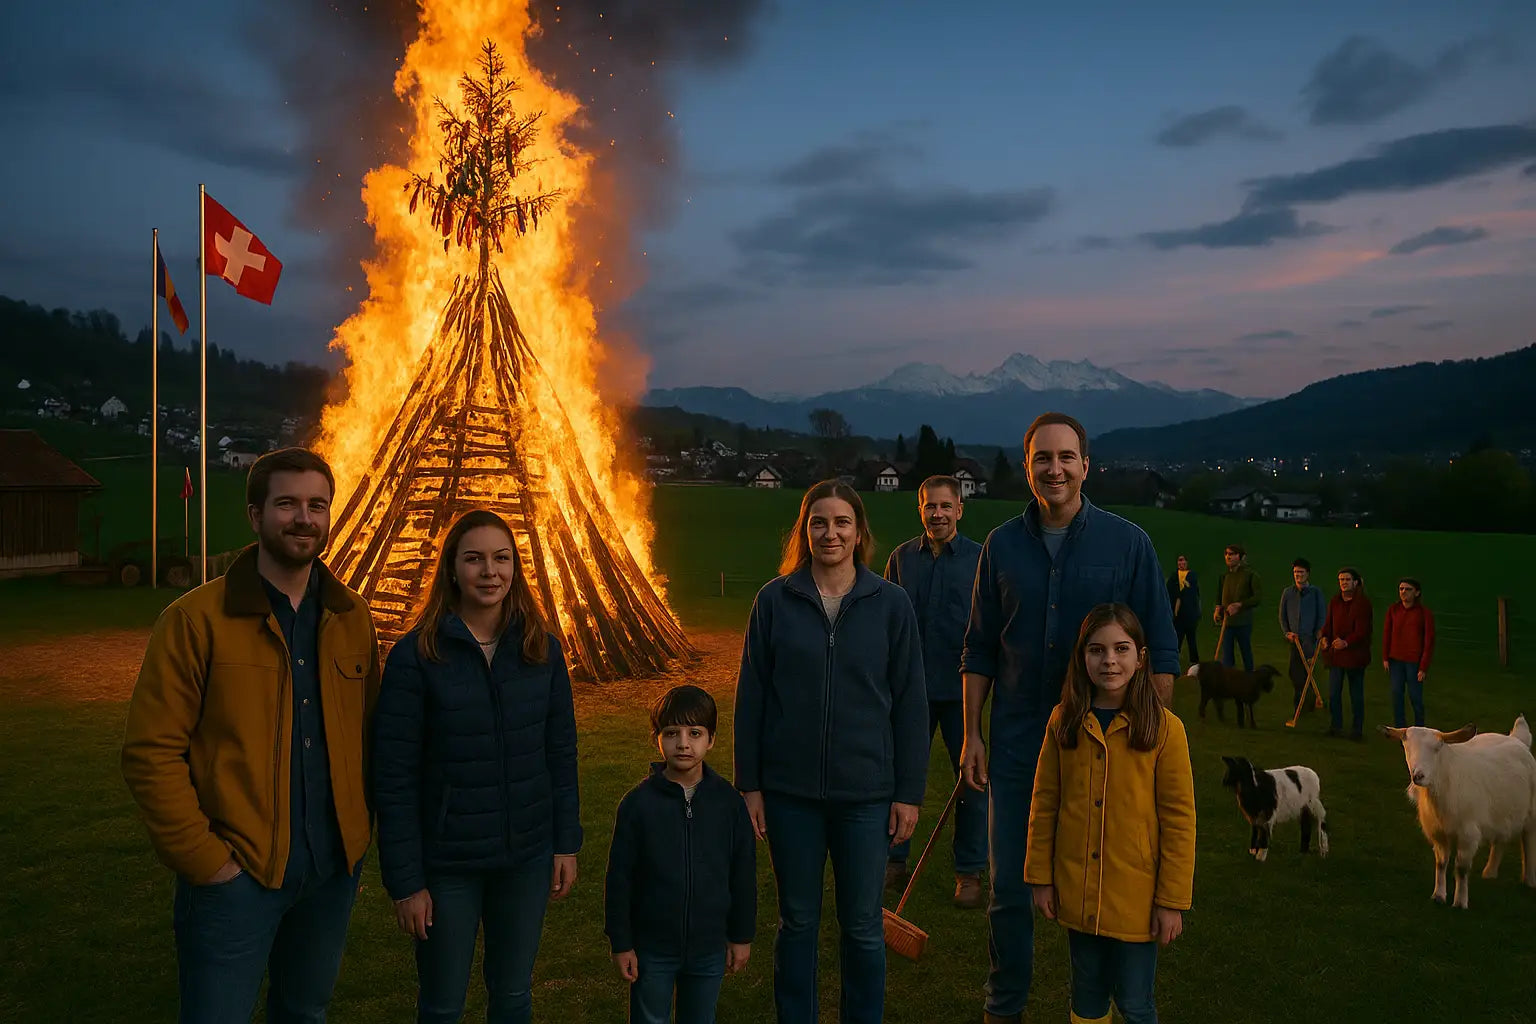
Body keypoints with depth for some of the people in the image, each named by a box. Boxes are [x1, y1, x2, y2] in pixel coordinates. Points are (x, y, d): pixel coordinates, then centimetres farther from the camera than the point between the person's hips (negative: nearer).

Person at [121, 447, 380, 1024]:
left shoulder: (352, 619, 5)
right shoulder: (196, 619, -9)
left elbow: (368, 733, 8)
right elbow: (150, 753, -11)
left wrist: (361, 837, 0)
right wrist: (205, 860, -14)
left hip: (333, 870, 5)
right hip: (236, 874, -4)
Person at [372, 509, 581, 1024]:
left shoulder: (542, 649, -2)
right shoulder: (416, 655, -13)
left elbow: (561, 753, 5)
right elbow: (393, 776, -12)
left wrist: (567, 844, 3)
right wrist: (404, 881, -11)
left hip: (528, 856, 3)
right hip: (446, 864, -3)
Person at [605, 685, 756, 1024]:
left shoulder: (729, 801, -7)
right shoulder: (638, 803, -12)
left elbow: (744, 873, 2)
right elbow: (619, 878, -6)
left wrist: (742, 935, 5)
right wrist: (621, 943, -4)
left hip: (709, 946, 2)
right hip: (652, 947, -1)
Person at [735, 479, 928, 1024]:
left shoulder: (891, 603, -3)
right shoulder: (774, 600, -2)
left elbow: (910, 703, 0)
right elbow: (751, 697, 1)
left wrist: (909, 792, -1)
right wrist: (749, 784, 0)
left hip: (866, 793, 0)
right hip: (789, 792, 1)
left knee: (863, 926, 11)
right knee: (797, 921, 14)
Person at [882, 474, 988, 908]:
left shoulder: (980, 559, -2)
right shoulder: (901, 558, 5)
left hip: (962, 688, -2)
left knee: (972, 778, 6)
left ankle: (970, 872, 20)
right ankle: (893, 862, 23)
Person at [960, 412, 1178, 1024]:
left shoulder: (1127, 543, -3)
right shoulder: (1002, 545, 3)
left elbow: (1160, 651, 0)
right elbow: (980, 650, 8)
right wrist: (972, 734, 4)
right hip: (1016, 746, 2)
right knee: (1010, 887, 9)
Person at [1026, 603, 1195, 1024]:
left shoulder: (1164, 728, -12)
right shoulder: (1064, 721, -3)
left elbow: (1179, 820, -8)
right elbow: (1044, 805, 3)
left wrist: (1172, 900, -7)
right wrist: (1041, 877, 3)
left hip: (1136, 897, -3)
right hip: (1077, 894, 3)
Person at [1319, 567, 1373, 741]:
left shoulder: (1363, 603, -9)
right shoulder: (1335, 602, 8)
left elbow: (1362, 630, -16)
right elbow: (1328, 624, 11)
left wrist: (1347, 642, -31)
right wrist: (1324, 638, -9)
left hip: (1355, 654, -5)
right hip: (1335, 654, 5)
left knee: (1356, 694, 6)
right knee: (1333, 693, 6)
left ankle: (1357, 728, 17)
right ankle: (1336, 725, 20)